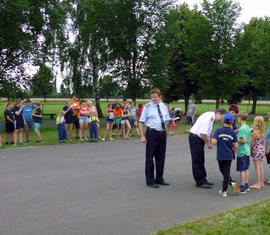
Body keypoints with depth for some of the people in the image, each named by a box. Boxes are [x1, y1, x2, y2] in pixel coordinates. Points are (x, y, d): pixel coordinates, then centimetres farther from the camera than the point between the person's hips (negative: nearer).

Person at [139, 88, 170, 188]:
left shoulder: (164, 107, 11)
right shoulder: (147, 107, -4)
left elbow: (167, 119, 21)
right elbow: (141, 122, -5)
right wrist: (142, 136, -12)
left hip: (163, 133, 5)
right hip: (152, 133, -5)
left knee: (161, 157, 13)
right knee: (150, 157, -2)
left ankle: (159, 179, 27)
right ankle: (150, 181, 9)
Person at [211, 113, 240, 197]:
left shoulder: (218, 130, -12)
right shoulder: (233, 133, -6)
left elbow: (213, 142, -20)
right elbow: (236, 146, -5)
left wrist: (211, 140, 2)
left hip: (220, 155, -1)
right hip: (229, 155, 1)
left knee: (223, 171, 16)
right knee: (226, 172, 8)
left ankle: (232, 183, 8)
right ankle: (224, 190, 7)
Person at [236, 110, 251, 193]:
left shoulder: (242, 129, -18)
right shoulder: (247, 127, 8)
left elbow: (244, 140, -24)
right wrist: (238, 138, 18)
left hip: (241, 152, -9)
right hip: (247, 151, 9)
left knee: (242, 170, -3)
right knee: (246, 169, 14)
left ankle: (242, 187, 2)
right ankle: (246, 185, 22)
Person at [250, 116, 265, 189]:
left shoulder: (255, 132, -16)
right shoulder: (263, 132, 4)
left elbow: (252, 142, -11)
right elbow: (263, 142, 12)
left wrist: (250, 150, -1)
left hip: (256, 150, -7)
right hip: (262, 150, 7)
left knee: (257, 168, -3)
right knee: (261, 167, 14)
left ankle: (258, 184, 0)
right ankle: (261, 183, 21)